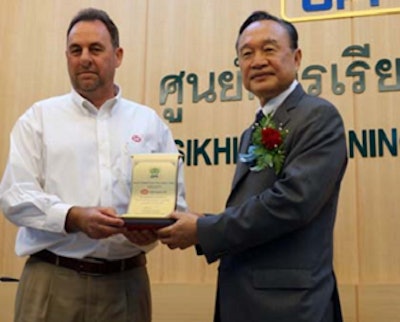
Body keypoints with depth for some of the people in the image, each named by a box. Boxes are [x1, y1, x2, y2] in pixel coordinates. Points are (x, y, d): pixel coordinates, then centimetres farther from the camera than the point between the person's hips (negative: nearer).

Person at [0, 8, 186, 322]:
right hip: (53, 281, -1)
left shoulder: (150, 123, 9)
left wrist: (154, 227, -15)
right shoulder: (40, 117, 5)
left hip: (127, 282, 2)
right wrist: (74, 217, -19)